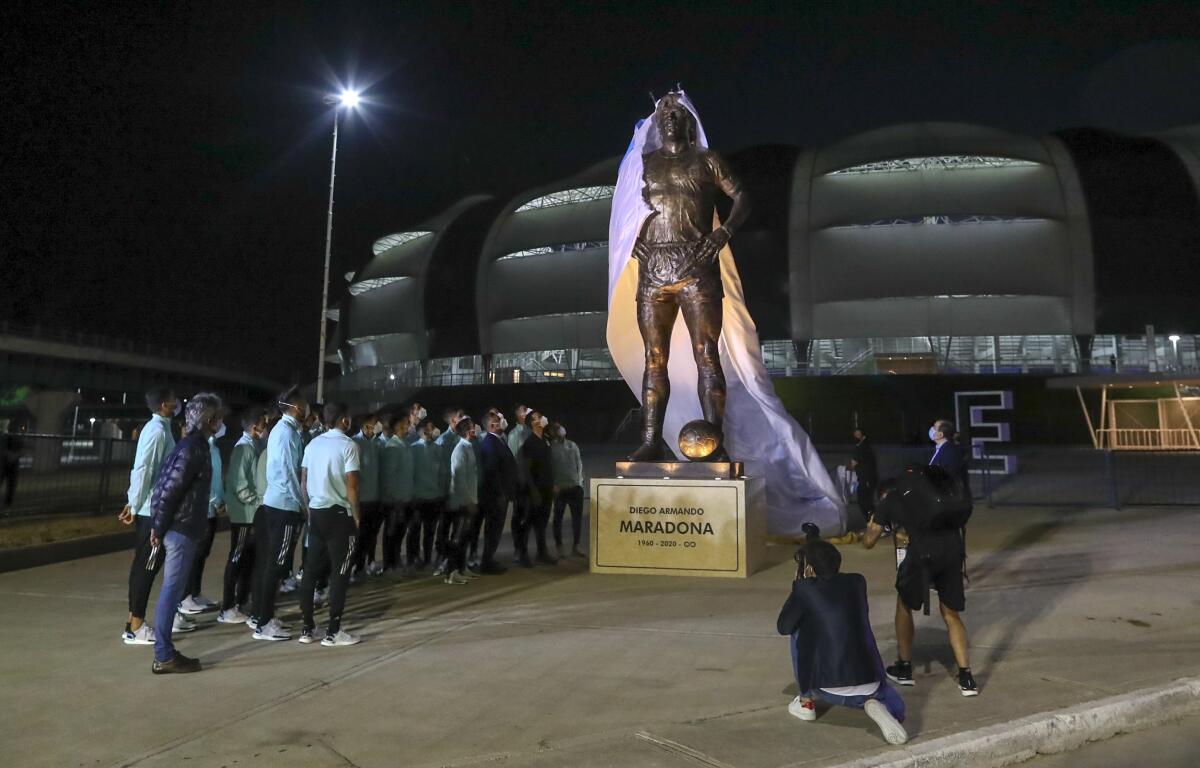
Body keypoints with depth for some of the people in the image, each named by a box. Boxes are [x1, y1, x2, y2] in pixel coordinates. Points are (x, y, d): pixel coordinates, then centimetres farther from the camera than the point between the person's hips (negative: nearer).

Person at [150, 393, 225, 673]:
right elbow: (169, 489, -20)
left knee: (172, 590, 13)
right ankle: (164, 657, 4)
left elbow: (167, 486, 16)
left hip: (183, 528, 9)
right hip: (181, 529, -9)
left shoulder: (195, 444, 13)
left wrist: (159, 525, 17)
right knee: (171, 591, -3)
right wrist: (158, 528, -12)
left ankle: (165, 651, 21)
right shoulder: (194, 447, -16)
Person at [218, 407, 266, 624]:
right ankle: (227, 609, 4)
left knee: (249, 557, 15)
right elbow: (238, 482, -22)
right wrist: (257, 502, -17)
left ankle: (242, 600, 25)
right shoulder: (244, 447, -16)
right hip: (243, 513, -9)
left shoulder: (254, 446, 12)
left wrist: (260, 502, 8)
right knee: (237, 559, -3)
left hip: (253, 513, 9)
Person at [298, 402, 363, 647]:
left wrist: (309, 509, 19)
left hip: (316, 513, 7)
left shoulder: (313, 444, 9)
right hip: (339, 514, -7)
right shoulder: (349, 445, -11)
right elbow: (351, 486, -15)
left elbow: (303, 482, 11)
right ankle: (333, 632, 3)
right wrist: (357, 516, -4)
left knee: (311, 569, 10)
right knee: (340, 572, 0)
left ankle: (308, 628, 16)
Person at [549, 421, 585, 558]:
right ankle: (559, 547, 18)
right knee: (558, 518, 6)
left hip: (576, 487, 4)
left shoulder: (572, 445, 11)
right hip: (560, 489, -4)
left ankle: (575, 547, 16)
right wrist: (553, 485, -11)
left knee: (577, 517, 5)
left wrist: (579, 479, 4)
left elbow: (579, 463, 14)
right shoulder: (550, 448, -3)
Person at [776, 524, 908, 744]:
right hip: (867, 682, 3)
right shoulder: (857, 582, 8)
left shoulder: (805, 589, -7)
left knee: (798, 631, 19)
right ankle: (872, 704, -4)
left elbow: (783, 627, 4)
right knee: (897, 710, 33)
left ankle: (805, 703, 23)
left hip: (827, 686, -3)